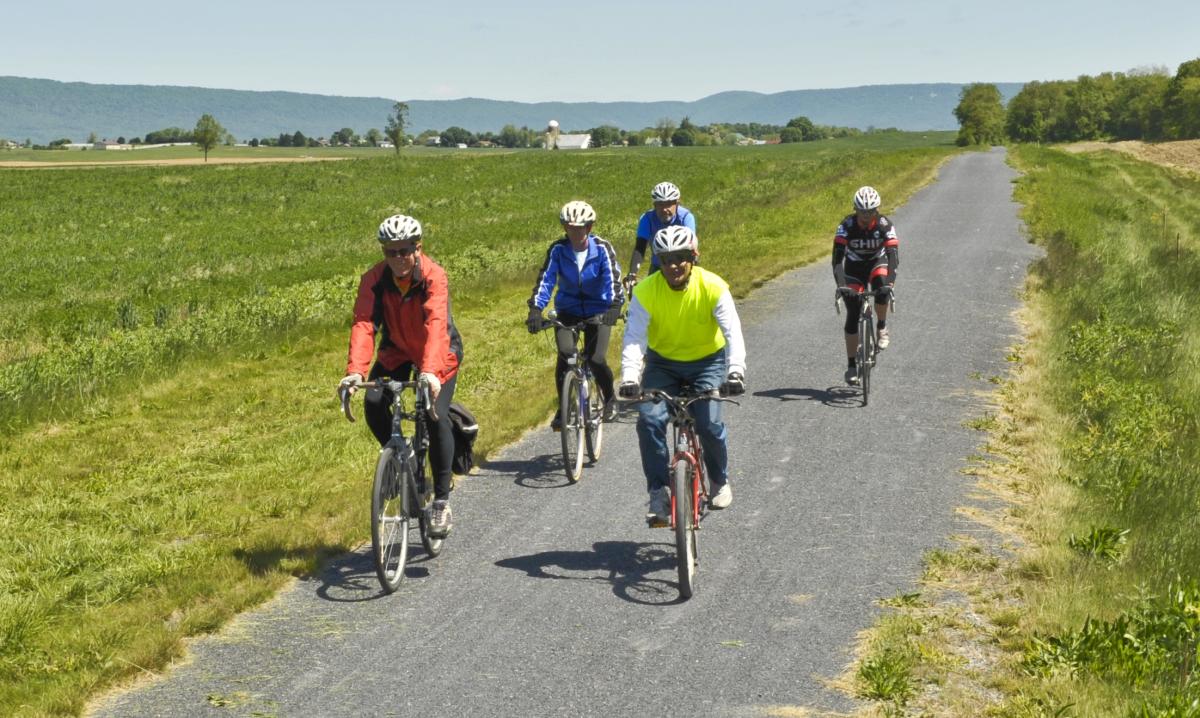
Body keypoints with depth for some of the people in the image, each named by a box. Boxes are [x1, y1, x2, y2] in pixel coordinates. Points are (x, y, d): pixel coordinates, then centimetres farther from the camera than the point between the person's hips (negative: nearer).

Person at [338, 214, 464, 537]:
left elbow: (436, 325, -42)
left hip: (439, 353, -3)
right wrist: (355, 371, -46)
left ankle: (442, 501, -5)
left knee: (436, 416, -20)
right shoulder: (374, 279, -20)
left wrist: (430, 371, -57)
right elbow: (363, 324, -31)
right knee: (374, 405, -21)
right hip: (396, 351, 3)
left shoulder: (433, 276, -28)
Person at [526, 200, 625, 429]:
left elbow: (613, 279, -24)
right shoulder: (558, 249, -12)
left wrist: (614, 306, -42)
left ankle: (610, 399, 18)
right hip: (568, 309, 1)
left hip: (598, 310, -1)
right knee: (565, 355, -20)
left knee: (595, 359, -12)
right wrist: (535, 309, -33)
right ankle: (563, 408, -5)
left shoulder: (602, 248, -15)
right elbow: (545, 279, -19)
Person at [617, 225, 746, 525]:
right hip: (663, 363, 1)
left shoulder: (713, 287, -22)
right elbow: (634, 337, -27)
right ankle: (659, 493, -11)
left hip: (707, 362, -1)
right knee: (649, 420, -21)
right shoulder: (646, 291, -20)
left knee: (709, 424, -18)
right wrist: (629, 378, -43)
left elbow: (733, 331, -29)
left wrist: (736, 370, -45)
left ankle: (720, 482, 12)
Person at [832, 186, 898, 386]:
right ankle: (852, 365, 2)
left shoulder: (885, 225, -24)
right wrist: (841, 284, -43)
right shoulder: (847, 225, -24)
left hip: (876, 263, 0)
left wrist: (890, 281, -47)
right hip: (854, 267, 1)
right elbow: (837, 257, -30)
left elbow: (893, 255, -31)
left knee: (881, 287, -36)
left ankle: (883, 329, -11)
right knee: (852, 316, -6)